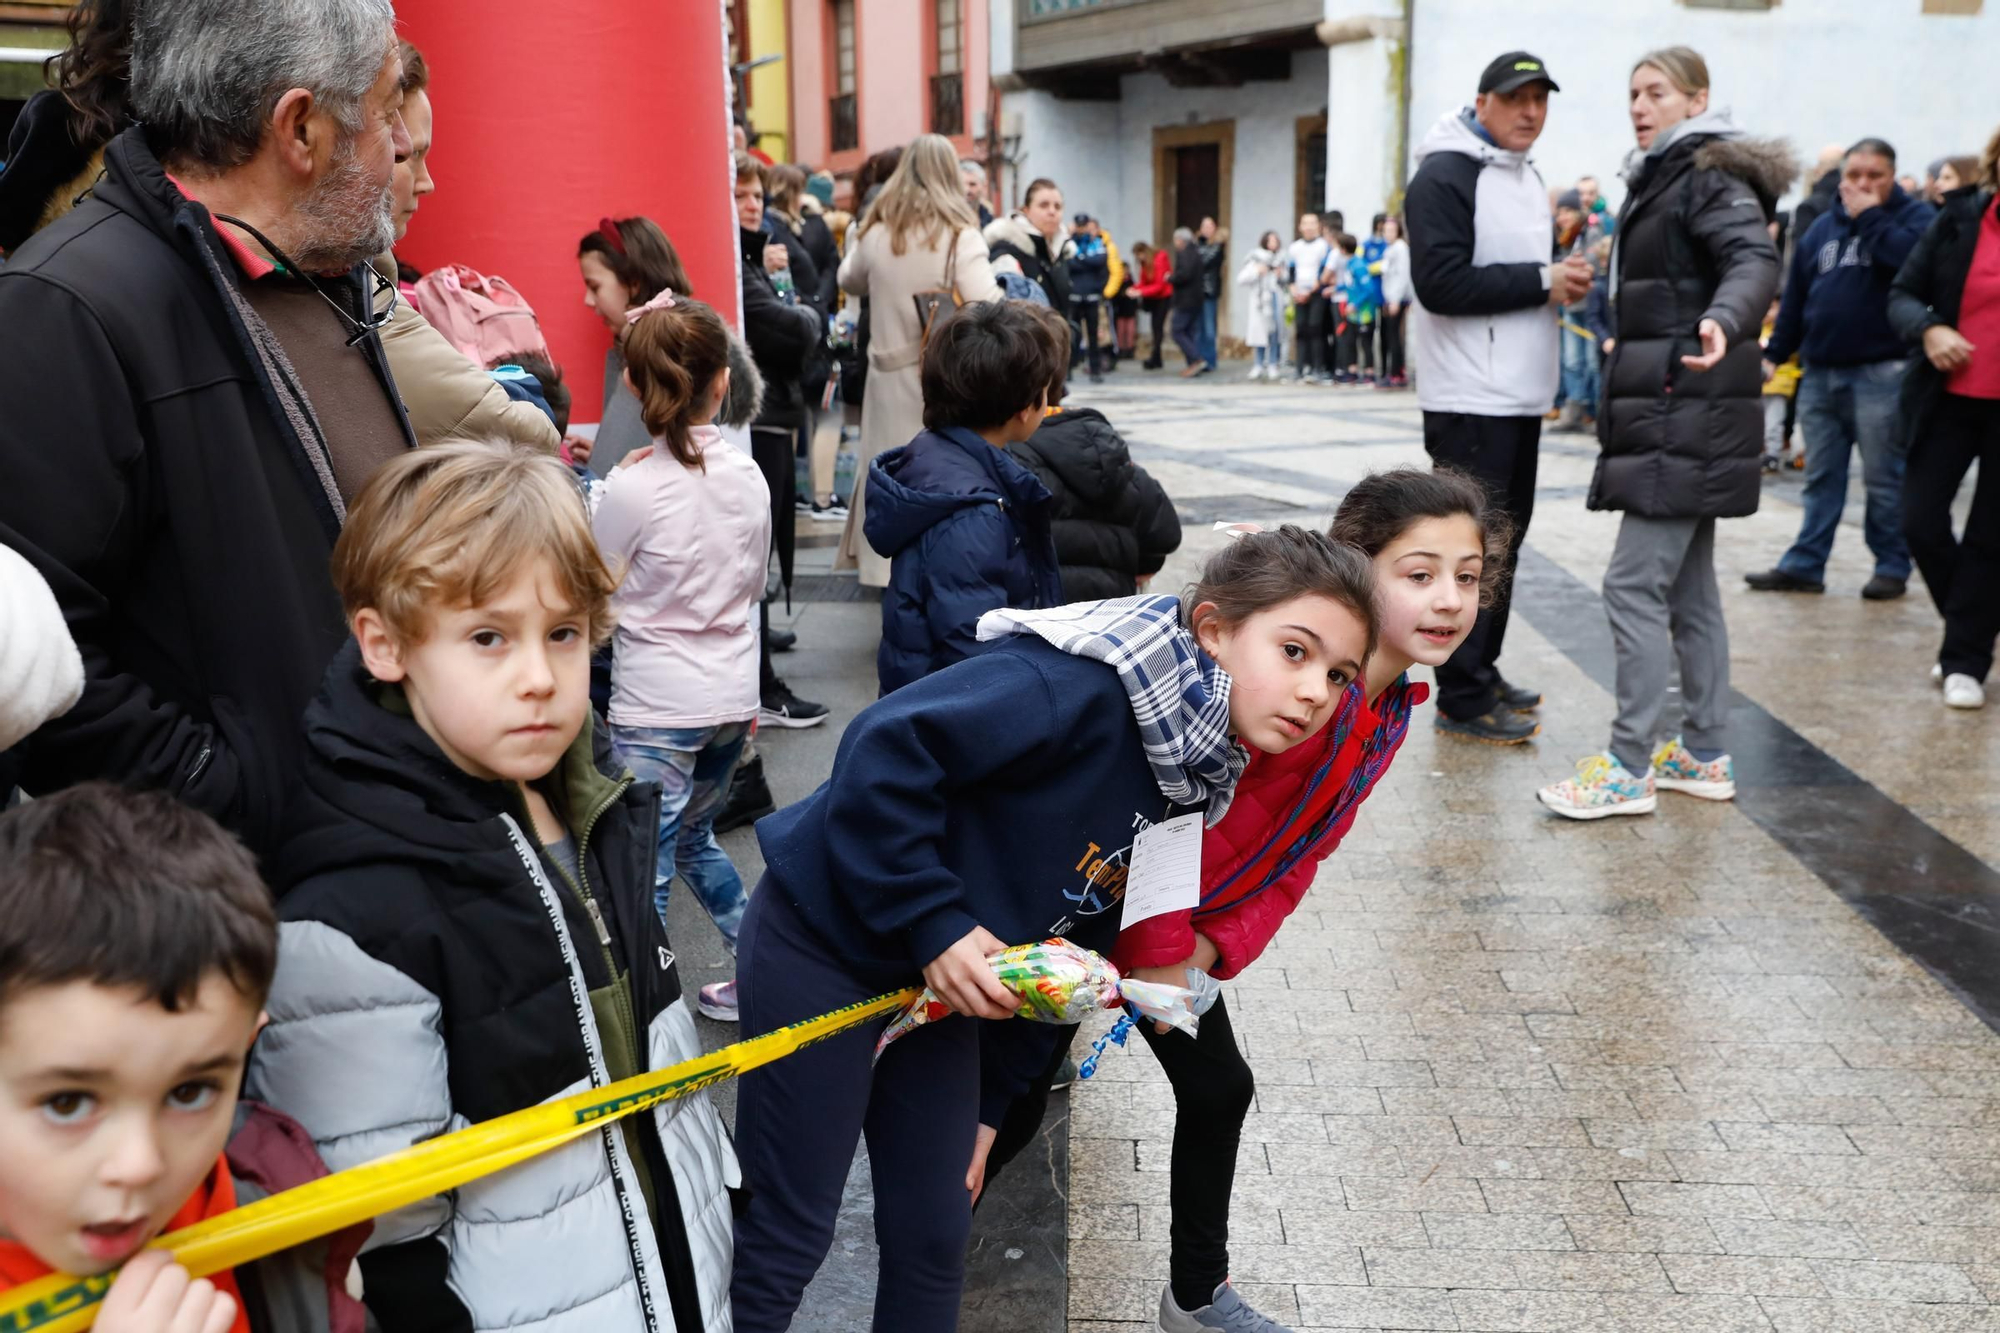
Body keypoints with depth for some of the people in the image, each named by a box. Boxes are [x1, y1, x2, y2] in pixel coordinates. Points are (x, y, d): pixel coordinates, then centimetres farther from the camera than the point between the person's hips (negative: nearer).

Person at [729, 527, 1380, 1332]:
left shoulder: (1199, 776, 0)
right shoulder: (1086, 682, -28)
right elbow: (887, 750, -33)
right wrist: (932, 922, -29)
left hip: (938, 979, 8)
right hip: (826, 940, -8)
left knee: (935, 1233, 14)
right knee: (786, 1235, 3)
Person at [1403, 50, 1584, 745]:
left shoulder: (1527, 177, 19)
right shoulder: (1445, 175, -11)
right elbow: (1442, 282, -21)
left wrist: (1563, 280, 8)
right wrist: (1542, 282, -17)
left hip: (1520, 396, 9)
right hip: (1471, 398, -9)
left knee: (1504, 540, 13)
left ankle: (1483, 671, 24)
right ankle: (1463, 699, 1)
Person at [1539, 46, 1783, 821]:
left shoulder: (1711, 177, -9)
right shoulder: (1665, 180, 19)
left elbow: (1755, 259, -27)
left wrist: (1724, 320, -46)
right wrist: (1631, 345, 43)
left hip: (1686, 419, -10)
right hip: (1672, 416, 10)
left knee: (1634, 584, -11)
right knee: (1688, 587, 12)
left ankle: (1629, 769, -7)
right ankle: (1705, 756, 18)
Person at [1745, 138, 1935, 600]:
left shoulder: (1915, 215, 0)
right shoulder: (1822, 227, 14)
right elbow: (1795, 296, 17)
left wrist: (1871, 218, -14)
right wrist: (1776, 352, 13)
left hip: (1881, 374, -5)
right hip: (1820, 372, 5)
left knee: (1884, 479, 1)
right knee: (1821, 478, 10)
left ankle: (1892, 567, 12)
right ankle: (1804, 565, 14)